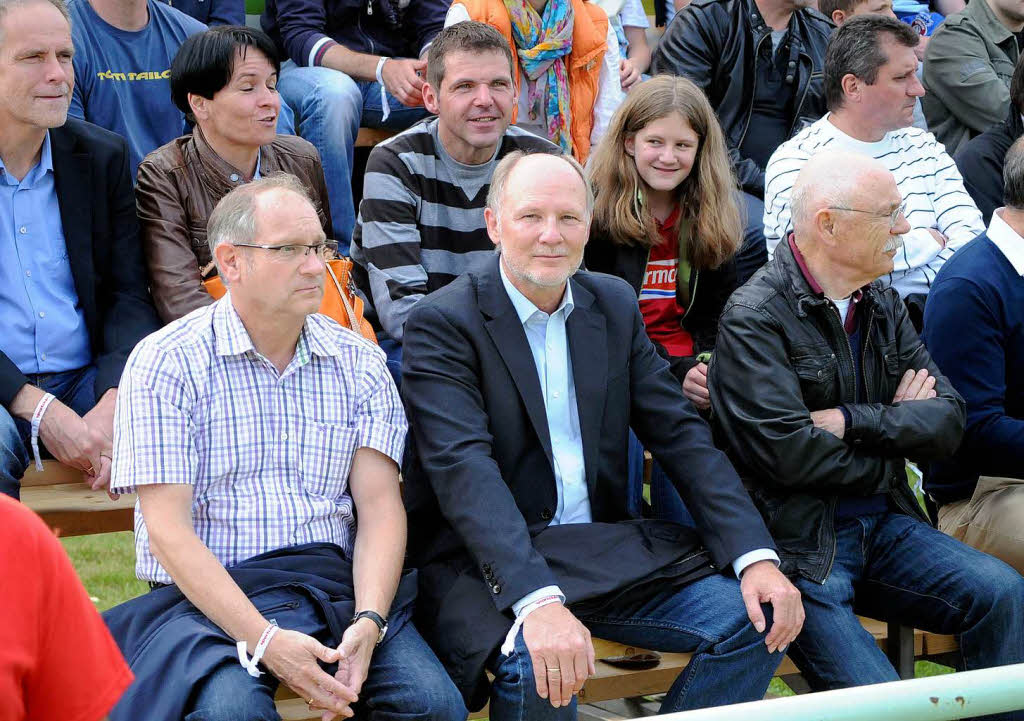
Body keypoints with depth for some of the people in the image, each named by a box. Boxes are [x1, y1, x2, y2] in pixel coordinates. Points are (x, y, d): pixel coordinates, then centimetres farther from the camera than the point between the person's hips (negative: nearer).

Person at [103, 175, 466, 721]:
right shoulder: (165, 362, -2)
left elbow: (380, 505, 4)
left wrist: (367, 622, -16)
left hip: (336, 583, 3)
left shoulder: (358, 362, 10)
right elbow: (167, 528, -8)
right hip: (207, 595, -3)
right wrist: (264, 639, -20)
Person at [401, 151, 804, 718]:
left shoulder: (615, 304, 10)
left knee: (759, 618, -10)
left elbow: (680, 434, 7)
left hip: (605, 543, 6)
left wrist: (756, 557, -8)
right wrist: (538, 600, -37)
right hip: (489, 560, -6)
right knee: (536, 668, -34)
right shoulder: (443, 322, -9)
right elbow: (464, 469, -22)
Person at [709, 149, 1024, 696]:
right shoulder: (753, 317, -10)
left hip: (884, 523, 6)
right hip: (800, 544, -6)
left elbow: (949, 423, 4)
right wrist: (897, 427, -2)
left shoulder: (884, 307, 12)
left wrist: (852, 421, -12)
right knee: (882, 706, -23)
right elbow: (789, 452, -18)